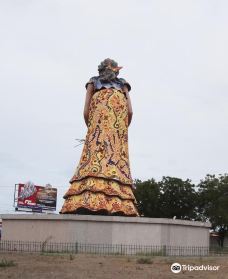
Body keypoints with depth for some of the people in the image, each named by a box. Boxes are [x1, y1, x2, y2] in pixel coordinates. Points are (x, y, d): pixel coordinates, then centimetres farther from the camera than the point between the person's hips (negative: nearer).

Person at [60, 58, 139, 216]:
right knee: (117, 158, -6)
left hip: (99, 118, -1)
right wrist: (124, 129, 25)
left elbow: (86, 112, 12)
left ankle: (89, 203, -32)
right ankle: (118, 206, -22)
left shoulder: (93, 82, 25)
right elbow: (130, 111, 13)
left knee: (95, 156, -14)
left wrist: (91, 129, 25)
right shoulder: (123, 84, 28)